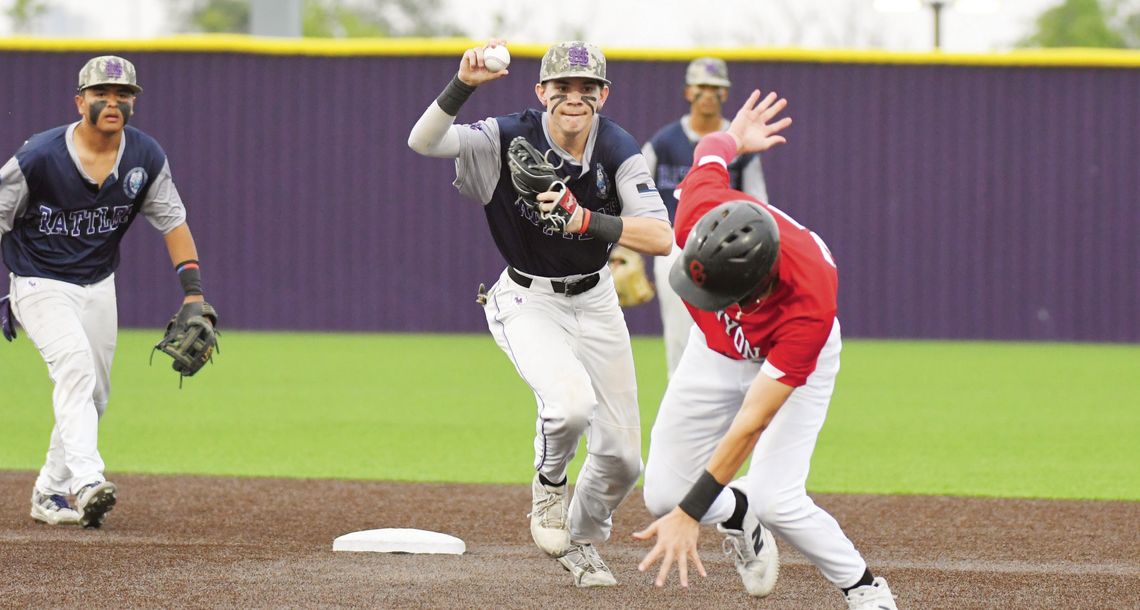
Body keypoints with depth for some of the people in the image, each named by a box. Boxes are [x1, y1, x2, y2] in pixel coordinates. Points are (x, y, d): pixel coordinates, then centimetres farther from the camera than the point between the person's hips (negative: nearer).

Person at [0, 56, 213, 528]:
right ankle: (86, 481, -39)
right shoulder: (39, 157, -22)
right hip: (41, 284, -6)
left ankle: (51, 494, 23)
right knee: (75, 367, -27)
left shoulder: (146, 157, -8)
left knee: (94, 395, 9)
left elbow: (172, 221, 1)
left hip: (99, 285, 6)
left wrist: (193, 289, -10)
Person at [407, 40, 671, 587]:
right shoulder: (510, 140, -20)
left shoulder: (618, 151, -16)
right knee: (571, 401, -33)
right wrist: (462, 85, -48)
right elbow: (422, 142, -33)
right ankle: (550, 481, 2)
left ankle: (582, 541, 36)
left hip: (594, 301, 3)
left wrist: (587, 221, -39)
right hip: (526, 301, -3)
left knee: (622, 456, 5)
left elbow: (661, 238, -26)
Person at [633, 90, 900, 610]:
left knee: (775, 500, -23)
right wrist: (731, 140, 17)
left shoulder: (808, 309, -44)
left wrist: (689, 514, -41)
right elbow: (711, 150, -10)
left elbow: (750, 425, -41)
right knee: (662, 495, -2)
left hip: (794, 355, -4)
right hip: (717, 349, 5)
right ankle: (737, 513, 33)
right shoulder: (700, 215, -35)